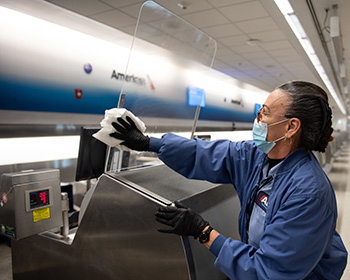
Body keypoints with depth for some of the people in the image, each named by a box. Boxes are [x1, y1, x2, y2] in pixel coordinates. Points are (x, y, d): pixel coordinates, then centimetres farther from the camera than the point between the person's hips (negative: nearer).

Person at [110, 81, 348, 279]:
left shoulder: (308, 192, -31)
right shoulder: (256, 155, -9)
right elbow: (203, 154, -2)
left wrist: (202, 231, -26)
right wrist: (147, 142, 2)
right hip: (258, 259, 6)